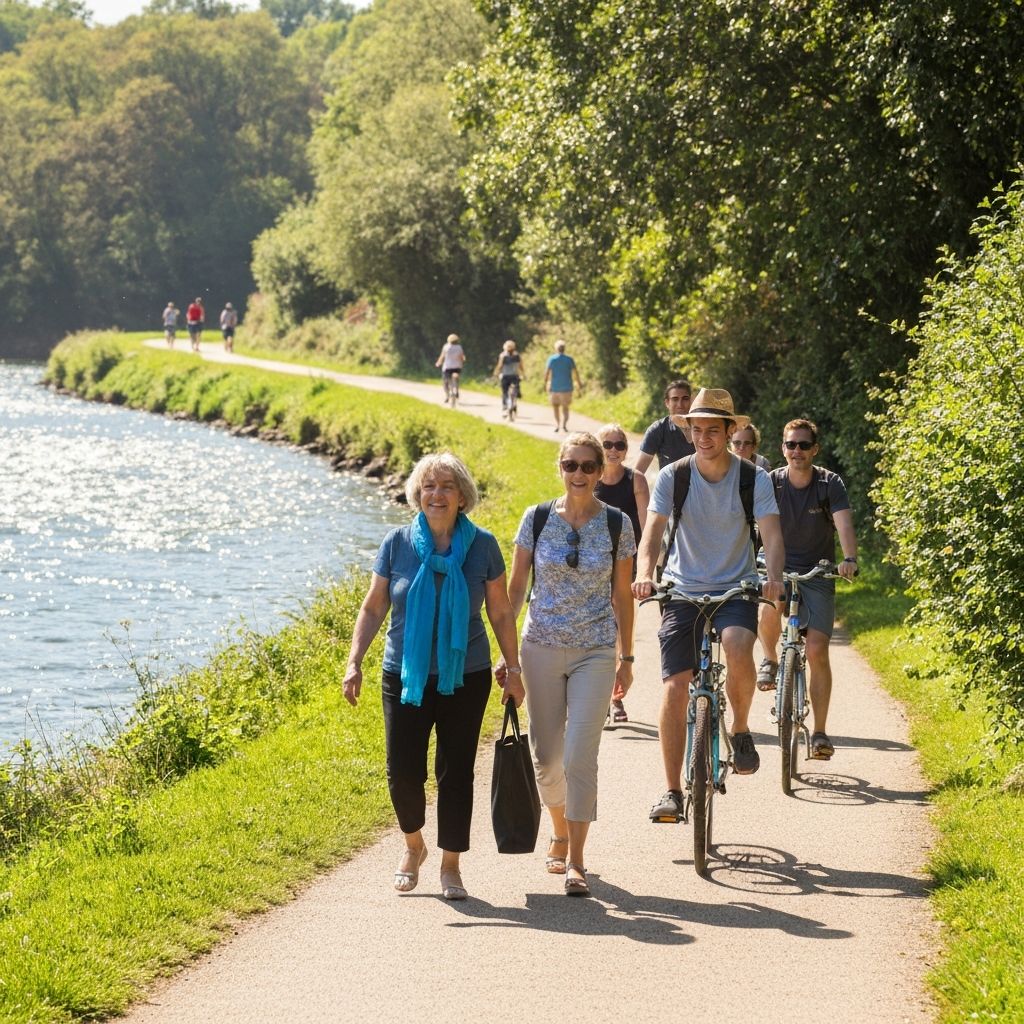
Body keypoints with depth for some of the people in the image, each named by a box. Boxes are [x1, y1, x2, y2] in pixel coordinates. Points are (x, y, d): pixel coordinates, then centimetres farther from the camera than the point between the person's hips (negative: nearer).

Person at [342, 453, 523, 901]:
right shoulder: (398, 544, -2)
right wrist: (354, 663, -5)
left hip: (465, 678, 0)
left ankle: (451, 865, 16)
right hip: (405, 677, 0)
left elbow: (501, 613, 7)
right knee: (403, 771, -3)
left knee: (456, 772, 3)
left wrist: (512, 668, 6)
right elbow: (373, 609, 3)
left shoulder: (482, 546, -1)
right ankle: (413, 846, 26)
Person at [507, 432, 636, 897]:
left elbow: (622, 595, 6)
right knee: (546, 756, 9)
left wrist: (625, 658, 7)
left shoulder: (617, 524, -1)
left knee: (580, 755, -11)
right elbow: (515, 586, 5)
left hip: (595, 653, -1)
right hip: (541, 648, 2)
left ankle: (575, 862, -6)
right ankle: (560, 832, 35)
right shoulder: (536, 518, 0)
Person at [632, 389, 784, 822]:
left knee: (738, 648, -32)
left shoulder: (754, 478, -5)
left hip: (737, 589, -1)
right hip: (683, 590, 1)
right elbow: (652, 531, -13)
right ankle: (672, 790, 2)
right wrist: (644, 574, -33)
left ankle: (741, 729, -4)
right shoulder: (672, 477, -5)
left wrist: (774, 577, -34)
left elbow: (771, 534, -14)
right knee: (674, 688, -8)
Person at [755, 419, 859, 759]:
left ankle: (819, 733, 0)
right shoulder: (771, 483, -5)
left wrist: (849, 559, -40)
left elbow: (844, 524, -21)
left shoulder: (830, 484, -8)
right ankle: (770, 659, -1)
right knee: (769, 608, -34)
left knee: (817, 651, -11)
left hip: (817, 575, 0)